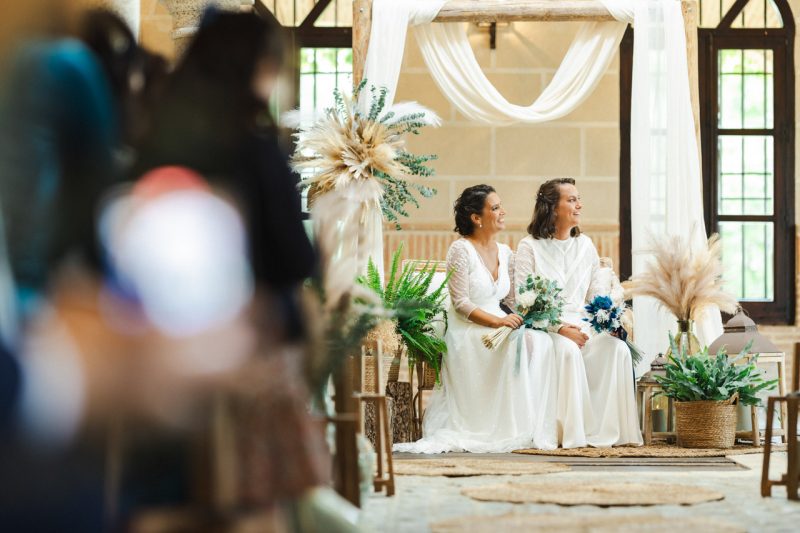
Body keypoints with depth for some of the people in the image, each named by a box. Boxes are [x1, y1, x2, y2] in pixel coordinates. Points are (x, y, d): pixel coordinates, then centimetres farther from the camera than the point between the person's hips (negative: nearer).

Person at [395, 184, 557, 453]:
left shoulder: (505, 253, 15)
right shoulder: (461, 250, -7)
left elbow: (513, 298, 15)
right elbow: (460, 303, -13)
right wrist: (497, 321, -24)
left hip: (499, 325, 6)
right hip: (467, 332, -6)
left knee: (539, 340, -23)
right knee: (515, 343, -33)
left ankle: (533, 425, -24)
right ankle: (512, 429, -27)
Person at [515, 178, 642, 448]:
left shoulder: (585, 245, 17)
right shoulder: (529, 247, 2)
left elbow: (597, 295, 17)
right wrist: (560, 329, -19)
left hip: (582, 327, 4)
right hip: (544, 330, -4)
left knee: (617, 347, -26)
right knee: (568, 350, -37)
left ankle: (607, 430, -27)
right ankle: (572, 433, -33)